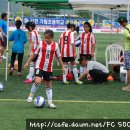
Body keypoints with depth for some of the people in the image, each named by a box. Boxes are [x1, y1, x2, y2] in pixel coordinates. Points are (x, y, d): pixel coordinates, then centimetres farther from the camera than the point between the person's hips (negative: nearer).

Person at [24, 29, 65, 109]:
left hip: (49, 68, 2)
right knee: (37, 82, -21)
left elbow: (58, 57, 8)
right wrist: (28, 62, 7)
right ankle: (31, 95, 1)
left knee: (49, 85, 11)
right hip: (40, 66, -2)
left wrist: (62, 66, 7)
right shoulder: (41, 43, -4)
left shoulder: (55, 45, -2)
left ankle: (50, 102, 18)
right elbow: (35, 54, 6)